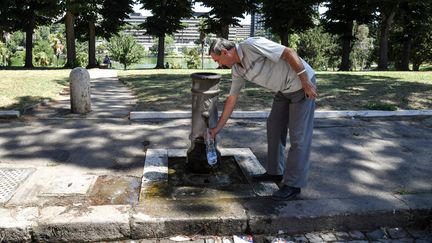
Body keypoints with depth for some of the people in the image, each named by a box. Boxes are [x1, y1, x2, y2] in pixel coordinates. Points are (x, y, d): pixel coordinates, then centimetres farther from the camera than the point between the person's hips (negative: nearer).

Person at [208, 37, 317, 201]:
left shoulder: (251, 45, -23)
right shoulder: (237, 70, 3)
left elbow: (289, 53, -23)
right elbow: (231, 99, 11)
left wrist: (306, 82, -23)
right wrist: (217, 128, 14)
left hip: (302, 83, -9)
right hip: (284, 90, 9)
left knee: (298, 135, -5)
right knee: (274, 127, 13)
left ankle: (293, 184, 1)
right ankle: (275, 172, 26)